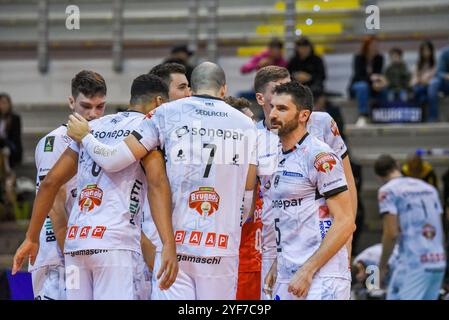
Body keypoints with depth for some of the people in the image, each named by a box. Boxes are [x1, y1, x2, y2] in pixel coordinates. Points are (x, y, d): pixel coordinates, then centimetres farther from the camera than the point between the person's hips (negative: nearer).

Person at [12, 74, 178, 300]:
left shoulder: (91, 128, 22)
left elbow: (50, 182, 20)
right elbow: (157, 182, -14)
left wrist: (31, 238, 25)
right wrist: (169, 245, -24)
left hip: (75, 242, 6)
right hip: (115, 244, -6)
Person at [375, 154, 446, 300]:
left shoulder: (388, 191, -2)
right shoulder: (429, 188, 18)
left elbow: (392, 233, -10)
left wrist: (382, 266, -1)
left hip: (413, 264, -7)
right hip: (439, 262, 7)